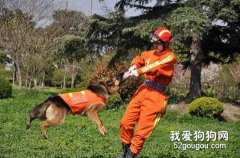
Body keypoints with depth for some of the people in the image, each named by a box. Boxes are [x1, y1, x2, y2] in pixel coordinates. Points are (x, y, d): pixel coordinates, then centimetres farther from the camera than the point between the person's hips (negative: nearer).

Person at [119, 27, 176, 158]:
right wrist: (134, 66, 4)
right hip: (143, 90, 7)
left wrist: (137, 72, -26)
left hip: (155, 95, -7)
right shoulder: (151, 53, 13)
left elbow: (154, 67, -21)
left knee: (142, 130, -5)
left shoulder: (170, 57, -8)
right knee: (125, 122, 5)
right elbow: (139, 59, 27)